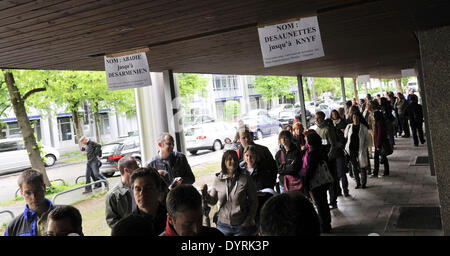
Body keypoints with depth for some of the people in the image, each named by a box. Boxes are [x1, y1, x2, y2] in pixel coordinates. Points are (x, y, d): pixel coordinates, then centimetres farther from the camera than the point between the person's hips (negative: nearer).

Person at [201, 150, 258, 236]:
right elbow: (213, 201, 5)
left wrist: (248, 221, -7)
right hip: (223, 225, 2)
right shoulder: (218, 180, -3)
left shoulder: (245, 179, -11)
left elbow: (254, 202, -4)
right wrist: (205, 194, -13)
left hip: (241, 226, -2)